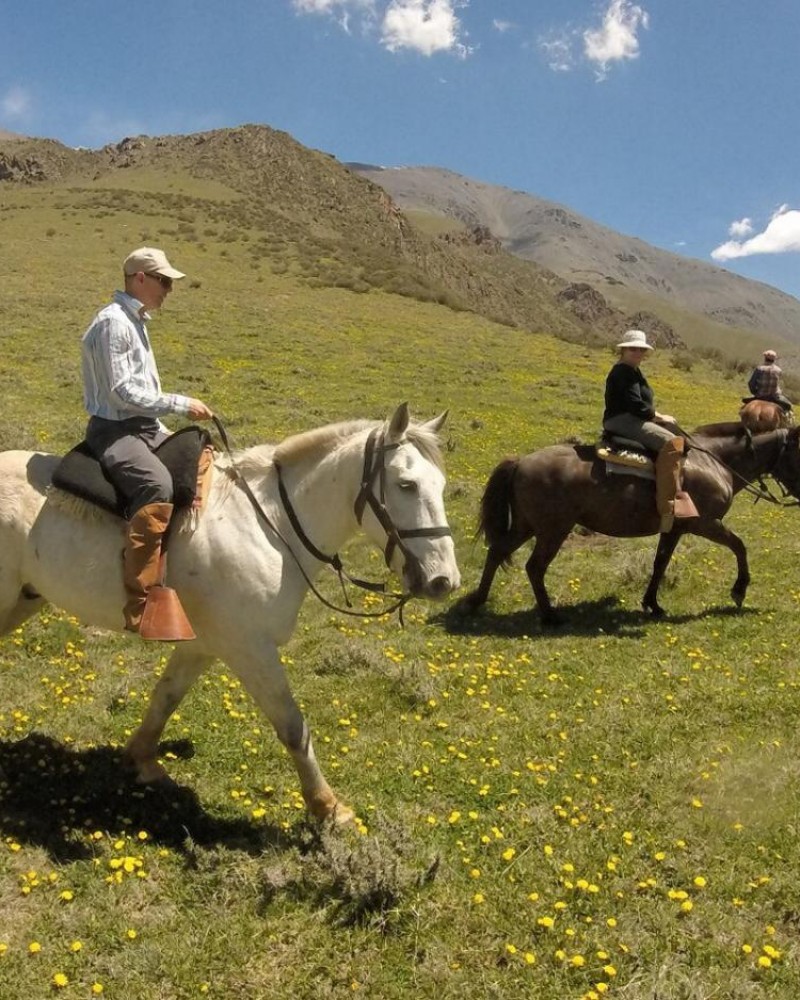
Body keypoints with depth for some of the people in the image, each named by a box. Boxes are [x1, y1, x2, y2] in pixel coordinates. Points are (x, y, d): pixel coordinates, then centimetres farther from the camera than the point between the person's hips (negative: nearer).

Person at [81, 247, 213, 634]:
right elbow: (123, 392, -19)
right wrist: (182, 404, -17)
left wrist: (165, 432, 16)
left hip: (145, 427, 10)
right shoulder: (113, 323, -12)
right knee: (157, 486, -35)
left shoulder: (135, 321, 18)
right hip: (115, 431, -10)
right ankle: (139, 604, -40)